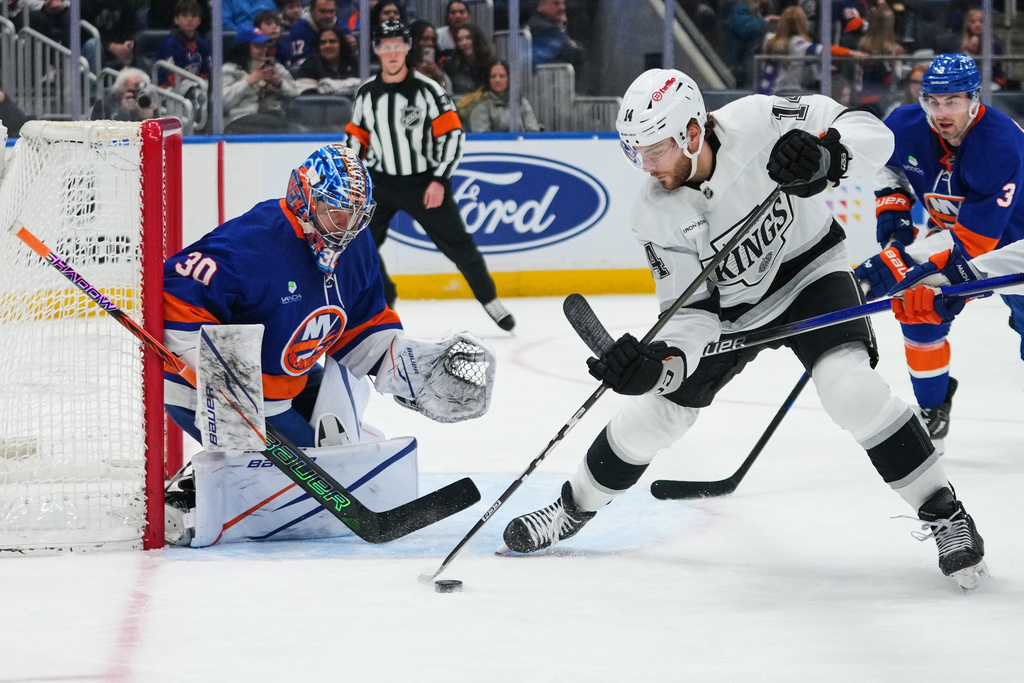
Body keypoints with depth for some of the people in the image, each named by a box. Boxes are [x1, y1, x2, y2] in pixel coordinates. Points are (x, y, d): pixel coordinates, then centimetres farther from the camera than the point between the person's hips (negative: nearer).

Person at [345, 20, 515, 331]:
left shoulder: (427, 90, -13)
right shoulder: (366, 93, -1)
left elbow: (451, 134, -12)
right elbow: (357, 136, 13)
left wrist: (439, 181, -17)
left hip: (425, 184, -3)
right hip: (381, 183, 3)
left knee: (458, 244, 1)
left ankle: (490, 299, 17)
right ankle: (382, 302, 13)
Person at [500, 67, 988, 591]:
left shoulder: (758, 123, -29)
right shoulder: (656, 214, -21)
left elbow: (871, 133, -26)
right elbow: (692, 309, -20)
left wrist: (825, 156, -48)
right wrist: (659, 362, -39)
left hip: (809, 270, -3)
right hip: (729, 308, 3)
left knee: (850, 388, -27)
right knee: (654, 413, 3)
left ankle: (944, 514, -15)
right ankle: (573, 508, 29)